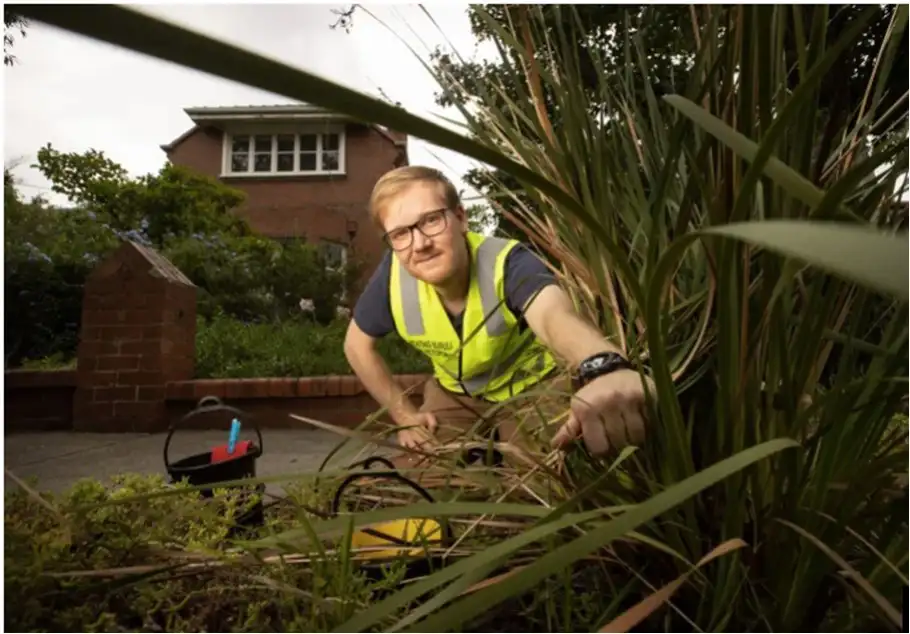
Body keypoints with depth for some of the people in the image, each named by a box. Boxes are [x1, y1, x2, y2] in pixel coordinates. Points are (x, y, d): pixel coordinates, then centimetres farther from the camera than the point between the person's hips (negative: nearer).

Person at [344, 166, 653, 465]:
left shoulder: (508, 263, -34)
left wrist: (604, 369, -81)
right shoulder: (393, 276, -23)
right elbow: (358, 344, -4)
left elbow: (555, 315, -58)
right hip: (455, 395, 3)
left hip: (533, 388, -3)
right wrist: (404, 414, -7)